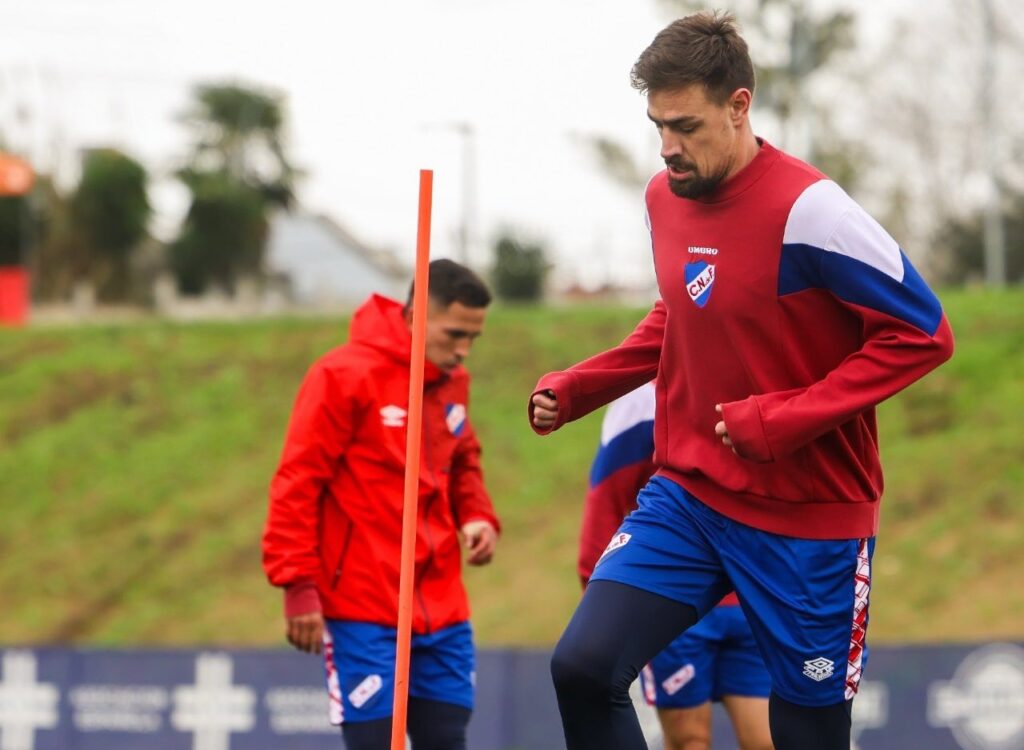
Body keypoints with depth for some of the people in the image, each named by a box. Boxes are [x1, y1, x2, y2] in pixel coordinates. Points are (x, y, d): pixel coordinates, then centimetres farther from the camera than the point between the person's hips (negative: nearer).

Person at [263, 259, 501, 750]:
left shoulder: (453, 382, 9)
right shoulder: (344, 376, -11)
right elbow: (296, 484, -11)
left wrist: (477, 516, 3)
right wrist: (298, 586, -14)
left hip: (442, 612, 6)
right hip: (362, 611, -6)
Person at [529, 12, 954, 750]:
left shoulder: (807, 210, -19)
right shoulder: (666, 198, 4)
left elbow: (922, 333, -18)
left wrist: (783, 419, -23)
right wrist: (578, 388, 7)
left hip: (808, 523, -6)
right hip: (688, 498, 6)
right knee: (583, 666, -13)